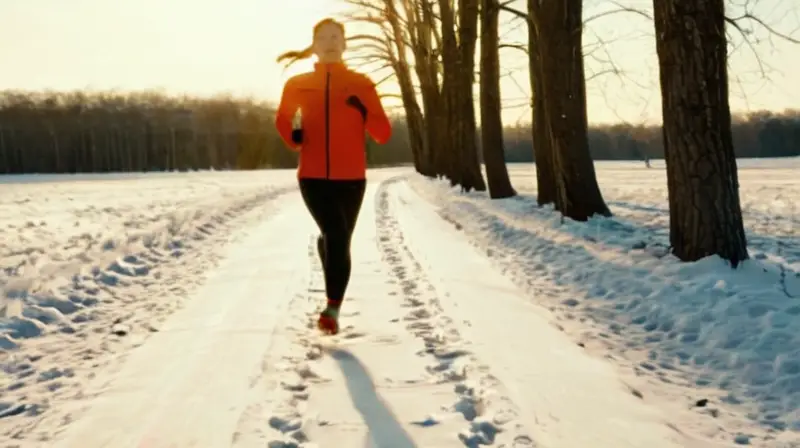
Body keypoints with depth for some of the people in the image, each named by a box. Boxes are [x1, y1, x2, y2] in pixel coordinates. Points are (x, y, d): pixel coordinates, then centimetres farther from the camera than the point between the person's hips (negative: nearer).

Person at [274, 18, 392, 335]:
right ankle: (333, 307, -2)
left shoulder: (360, 84, 3)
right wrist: (293, 136, 0)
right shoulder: (297, 85, 6)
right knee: (335, 234, -18)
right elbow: (282, 119, 22)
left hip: (351, 178, 1)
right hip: (312, 177, -1)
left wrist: (363, 111, -18)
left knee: (338, 241, 5)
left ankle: (333, 309, 21)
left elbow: (383, 134, 1)